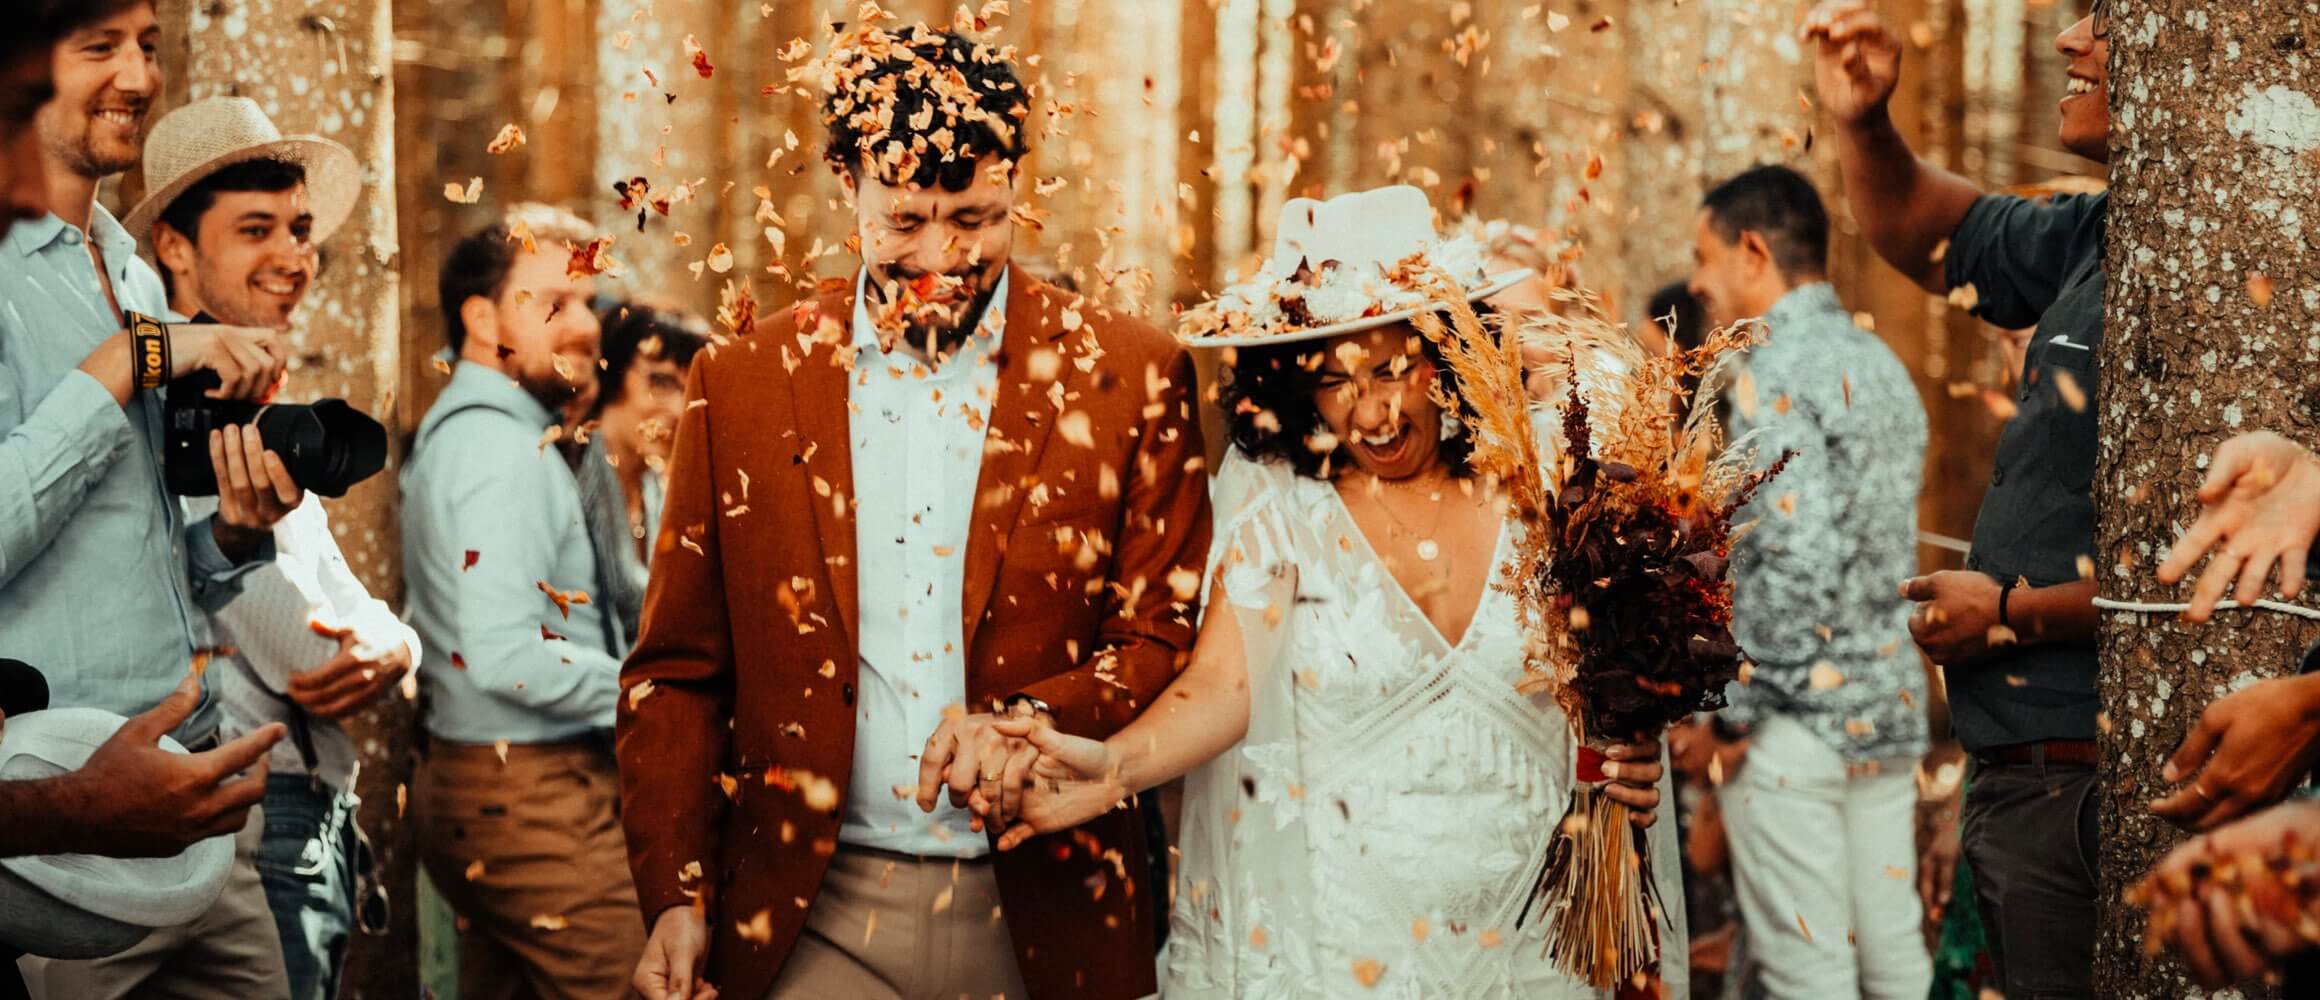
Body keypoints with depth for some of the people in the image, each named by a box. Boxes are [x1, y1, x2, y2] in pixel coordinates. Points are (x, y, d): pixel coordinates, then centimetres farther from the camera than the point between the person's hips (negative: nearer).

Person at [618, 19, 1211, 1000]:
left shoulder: (1130, 377, -3)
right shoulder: (742, 384, 2)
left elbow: (1169, 643, -1)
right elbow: (677, 673, 5)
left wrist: (1030, 720, -19)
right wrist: (677, 896, -5)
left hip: (1043, 918, 0)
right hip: (810, 916, 1)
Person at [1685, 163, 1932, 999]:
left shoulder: (1775, 373, -14)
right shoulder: (1881, 364, 14)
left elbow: (1798, 562, -22)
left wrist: (1725, 708, -16)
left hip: (1798, 721, -8)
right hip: (1890, 709, 8)